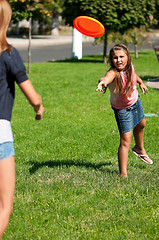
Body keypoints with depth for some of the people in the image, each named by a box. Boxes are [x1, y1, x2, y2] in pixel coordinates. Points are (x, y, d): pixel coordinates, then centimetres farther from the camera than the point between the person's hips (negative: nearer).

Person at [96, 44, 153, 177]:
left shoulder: (129, 66, -21)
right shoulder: (114, 73, -40)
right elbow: (108, 77, -66)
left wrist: (140, 82, 16)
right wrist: (103, 81, -87)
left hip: (135, 100, 7)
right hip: (122, 109, -7)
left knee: (141, 124, 32)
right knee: (125, 141, -13)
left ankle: (139, 149, 62)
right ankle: (123, 174, -7)